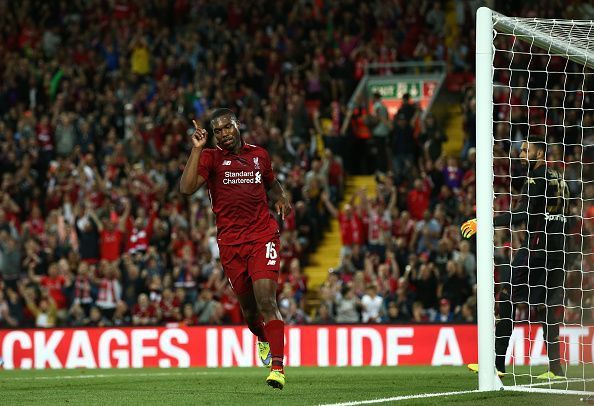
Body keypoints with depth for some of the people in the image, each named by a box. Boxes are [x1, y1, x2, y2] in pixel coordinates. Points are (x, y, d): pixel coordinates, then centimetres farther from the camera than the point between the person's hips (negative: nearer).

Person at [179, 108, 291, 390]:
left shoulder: (259, 155, 11)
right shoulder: (210, 158, 2)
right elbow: (186, 188, -15)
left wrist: (281, 197, 9)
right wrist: (197, 149, -17)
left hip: (263, 237, -1)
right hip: (230, 243, 1)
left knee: (266, 301, -16)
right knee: (248, 306, 11)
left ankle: (277, 367, -20)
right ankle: (262, 340, 45)